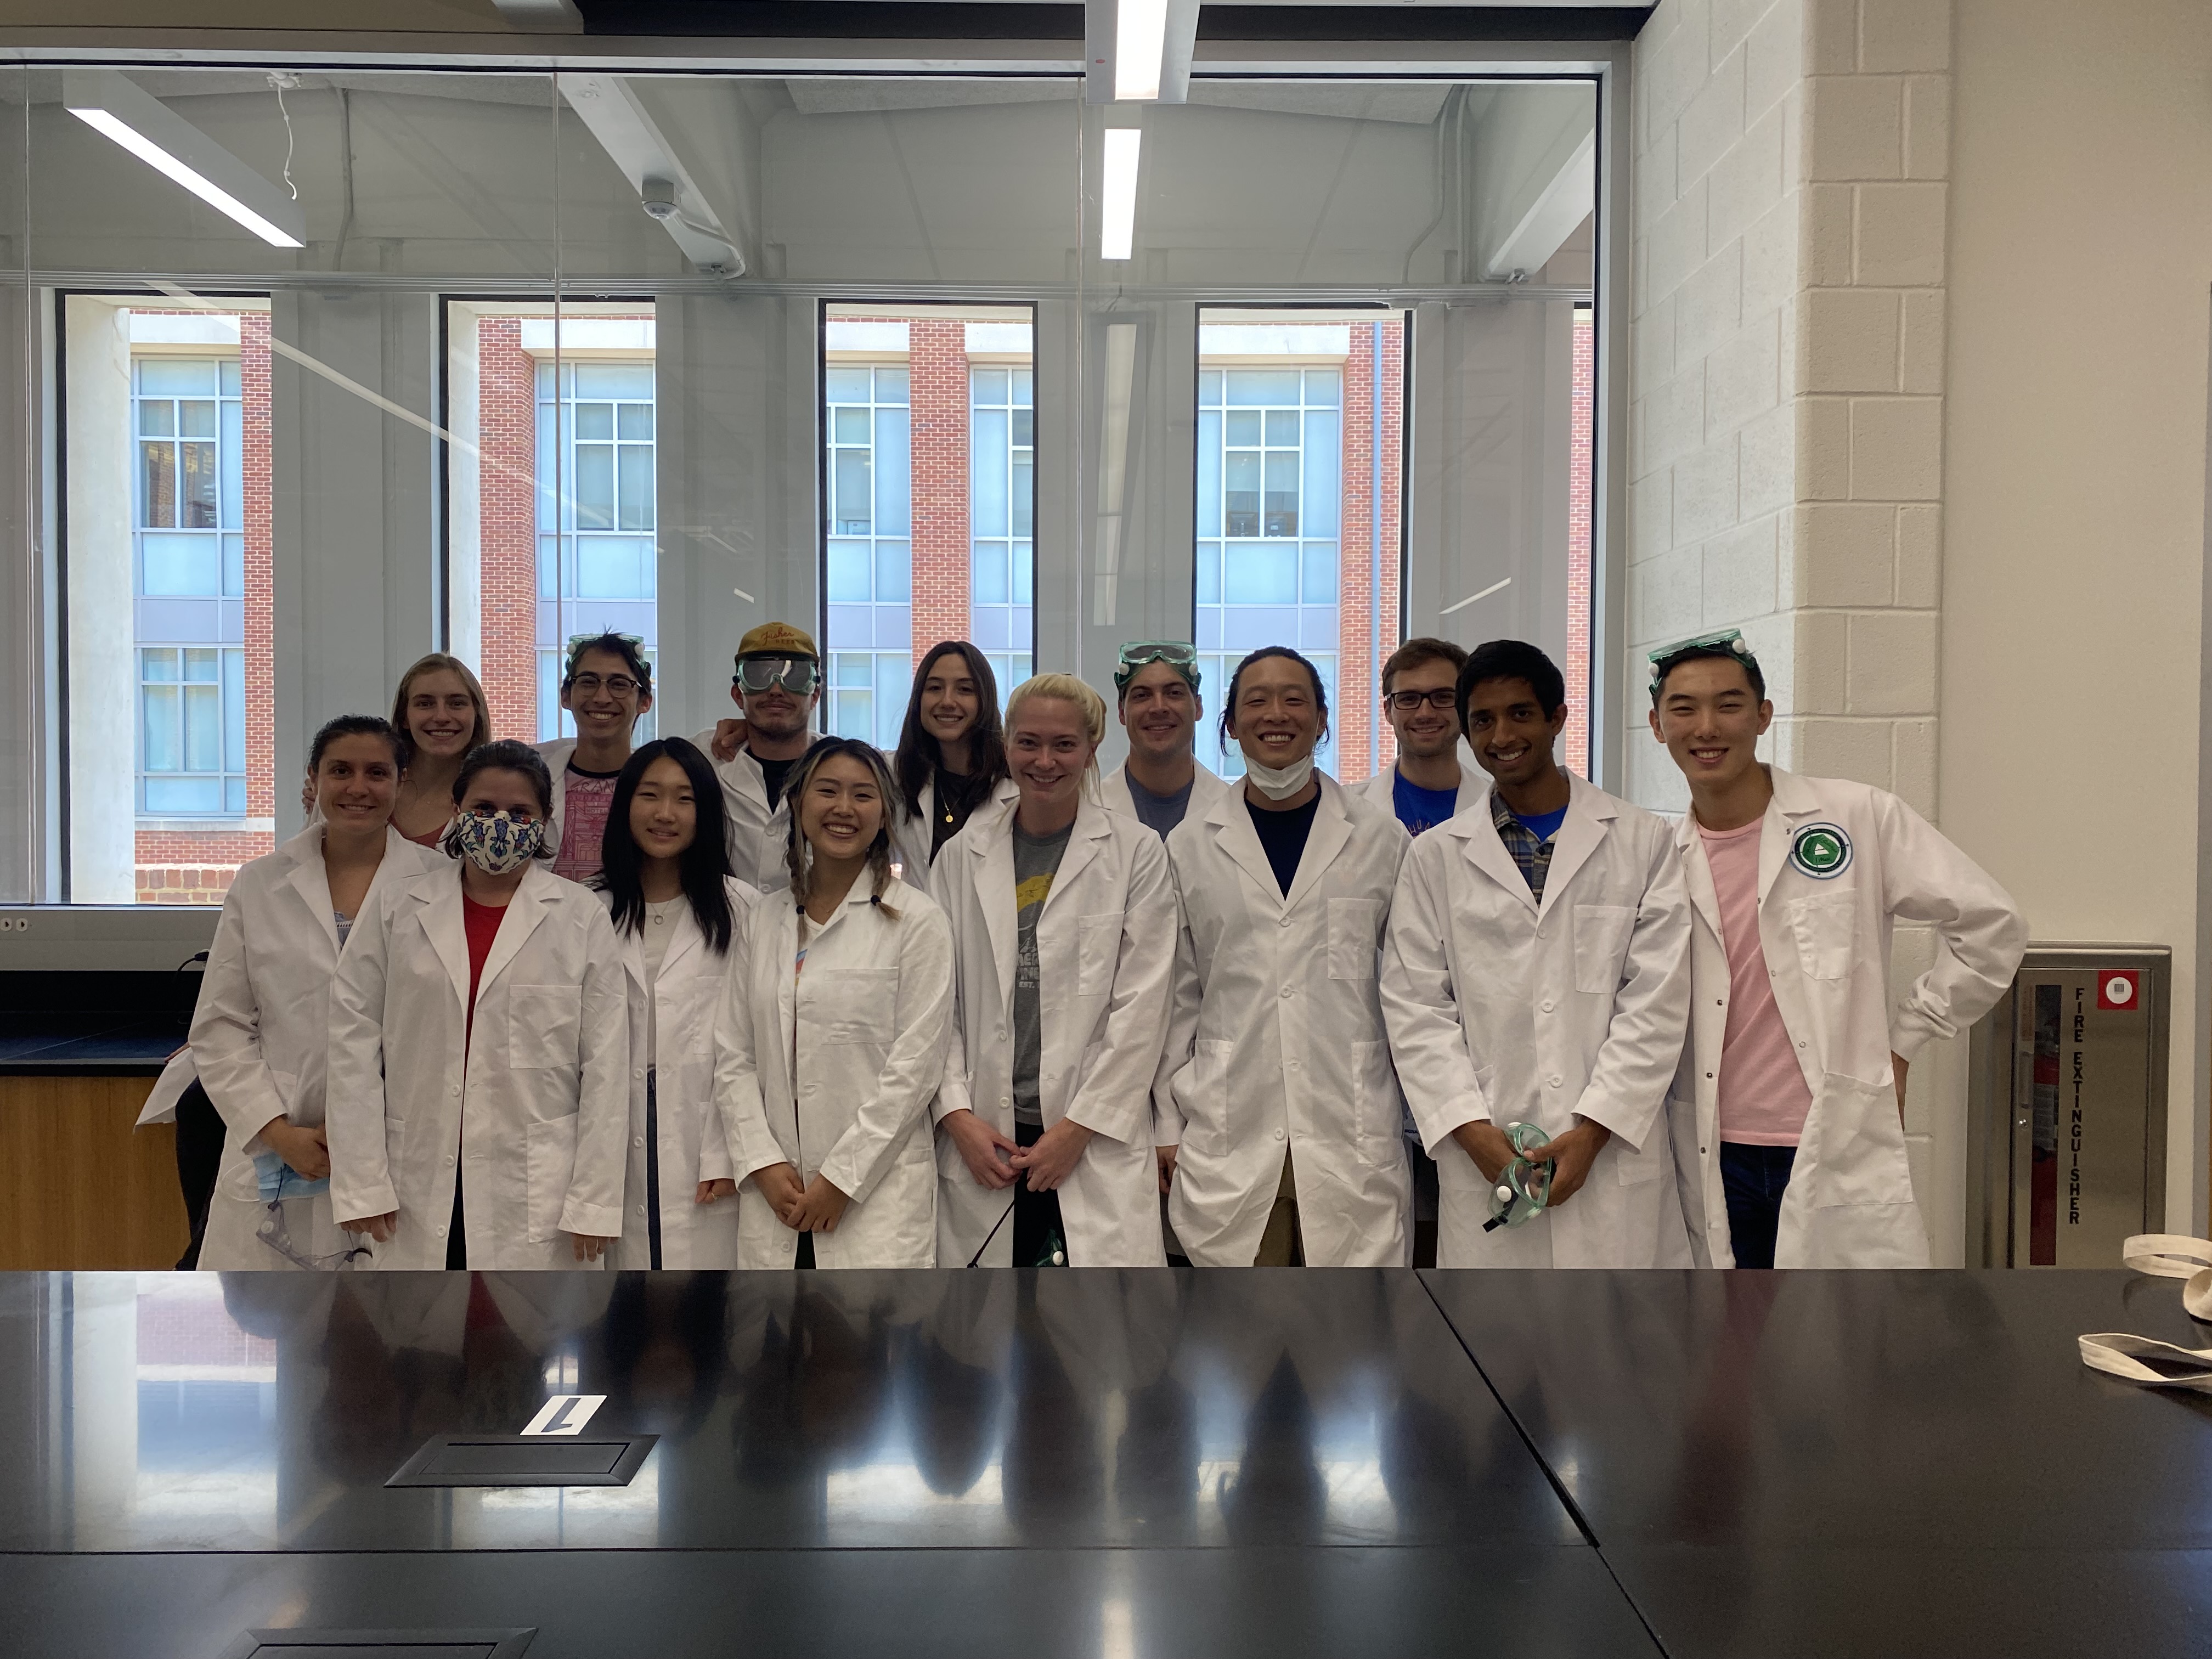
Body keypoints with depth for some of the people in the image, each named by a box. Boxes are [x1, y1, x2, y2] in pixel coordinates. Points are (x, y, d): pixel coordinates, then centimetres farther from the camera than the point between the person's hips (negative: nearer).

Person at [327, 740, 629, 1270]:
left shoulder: (583, 918, 2)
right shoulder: (397, 909, 7)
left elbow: (606, 1066, 0)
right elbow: (355, 1047, 3)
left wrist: (595, 1201, -4)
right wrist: (361, 1184, -2)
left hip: (538, 1199, -1)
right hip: (420, 1190, 2)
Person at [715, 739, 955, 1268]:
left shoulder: (917, 920, -2)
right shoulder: (765, 920, 12)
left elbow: (915, 1065, -7)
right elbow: (733, 1056, 9)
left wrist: (842, 1177, -9)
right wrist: (763, 1164, -3)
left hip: (875, 1192, -3)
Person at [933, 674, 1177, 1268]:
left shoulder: (1136, 853, 2)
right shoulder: (963, 855, 9)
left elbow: (1142, 1007, -3)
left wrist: (1078, 1126, -8)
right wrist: (957, 1114, -3)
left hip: (1097, 1141, -2)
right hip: (983, 1141, 2)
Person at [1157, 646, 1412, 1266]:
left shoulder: (1381, 839, 6)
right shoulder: (1190, 846, 7)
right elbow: (1176, 999, 9)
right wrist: (1167, 1127, 6)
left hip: (1353, 1138, 0)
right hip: (1229, 1139, 0)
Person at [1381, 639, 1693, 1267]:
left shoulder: (1643, 842, 7)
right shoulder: (1435, 856, 9)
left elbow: (1657, 1002, 1)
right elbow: (1416, 1009, 4)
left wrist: (1592, 1129, -8)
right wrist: (1472, 1131, -7)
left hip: (1612, 1155, 0)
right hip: (1483, 1162, 1)